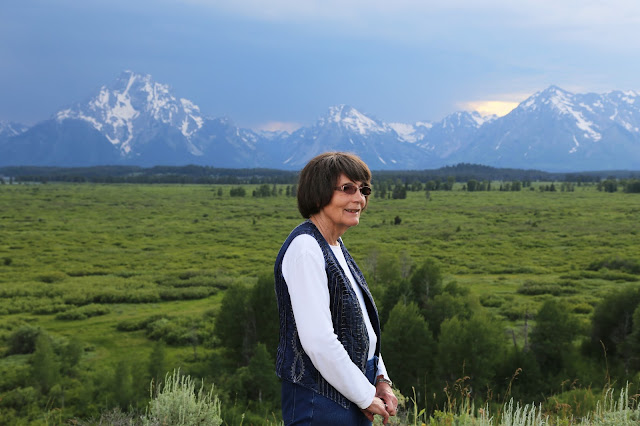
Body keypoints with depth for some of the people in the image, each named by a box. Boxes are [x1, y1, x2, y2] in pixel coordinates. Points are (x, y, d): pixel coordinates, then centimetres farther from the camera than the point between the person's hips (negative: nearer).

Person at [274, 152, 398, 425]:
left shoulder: (336, 248, 12)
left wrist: (380, 379, 5)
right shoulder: (304, 248, -17)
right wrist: (366, 397, -14)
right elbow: (318, 339, -23)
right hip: (319, 403, -9)